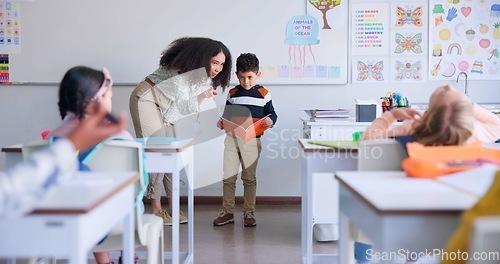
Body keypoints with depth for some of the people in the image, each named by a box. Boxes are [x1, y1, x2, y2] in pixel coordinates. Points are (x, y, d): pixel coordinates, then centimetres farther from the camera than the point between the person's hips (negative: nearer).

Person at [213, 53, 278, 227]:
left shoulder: (263, 94, 0)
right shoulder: (232, 93, 8)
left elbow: (272, 114, 4)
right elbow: (227, 115, 15)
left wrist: (271, 121, -17)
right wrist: (221, 123, -5)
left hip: (252, 141, -2)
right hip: (231, 139, 3)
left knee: (249, 178, 7)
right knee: (228, 177, 3)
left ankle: (249, 213, 17)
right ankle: (227, 212, 13)